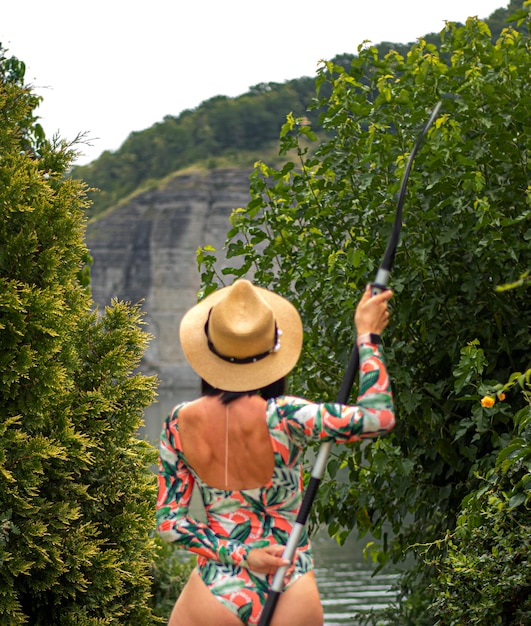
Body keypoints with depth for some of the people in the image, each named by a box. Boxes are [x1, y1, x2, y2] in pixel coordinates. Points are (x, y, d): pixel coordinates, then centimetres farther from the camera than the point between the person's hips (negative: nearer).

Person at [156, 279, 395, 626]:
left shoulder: (181, 423, -6)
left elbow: (169, 522, -4)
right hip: (291, 595, -1)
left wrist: (240, 555, -7)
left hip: (217, 592, 1)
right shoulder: (282, 417, -17)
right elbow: (379, 416, -13)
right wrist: (367, 334, -4)